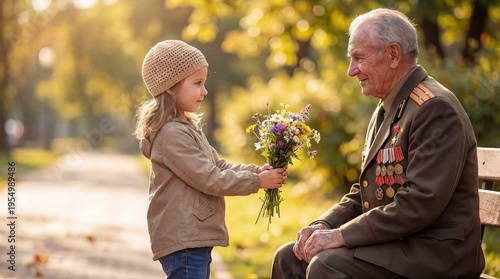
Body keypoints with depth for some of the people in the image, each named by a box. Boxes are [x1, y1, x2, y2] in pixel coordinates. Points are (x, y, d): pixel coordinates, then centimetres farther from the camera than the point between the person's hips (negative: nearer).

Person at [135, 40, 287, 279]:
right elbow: (209, 179, -19)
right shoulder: (172, 134, -17)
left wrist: (256, 170, 1)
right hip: (182, 242, -11)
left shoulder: (186, 128, 17)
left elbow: (218, 165, 16)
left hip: (195, 238, 11)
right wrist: (257, 181, -12)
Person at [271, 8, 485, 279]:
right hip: (394, 242, 9)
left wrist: (343, 235, -21)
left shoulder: (435, 109, -16)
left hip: (435, 251, -9)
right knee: (289, 257, 0)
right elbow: (364, 192, 19)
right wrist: (324, 225, 1)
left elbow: (421, 204, -24)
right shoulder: (387, 109, 15)